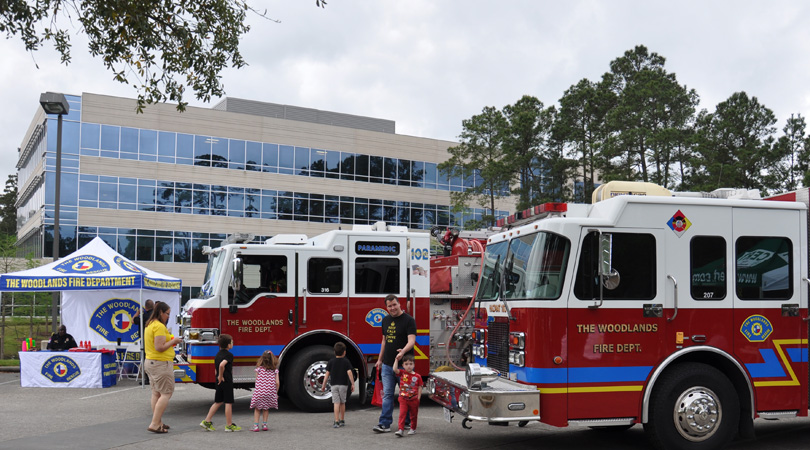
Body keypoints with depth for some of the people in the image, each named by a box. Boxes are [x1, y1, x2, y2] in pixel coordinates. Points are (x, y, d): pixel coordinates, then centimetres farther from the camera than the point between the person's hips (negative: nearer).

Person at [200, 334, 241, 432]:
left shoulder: (218, 355, 13)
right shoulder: (229, 355, -14)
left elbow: (216, 368, 16)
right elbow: (222, 365, -31)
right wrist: (221, 376, -19)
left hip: (219, 382, 8)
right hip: (227, 381, -8)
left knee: (218, 402, 16)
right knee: (228, 403, -1)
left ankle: (207, 421, 14)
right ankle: (229, 425, 5)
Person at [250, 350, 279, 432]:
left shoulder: (259, 368, -1)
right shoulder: (275, 370, 0)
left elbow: (257, 381, 1)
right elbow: (277, 382, -2)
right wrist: (276, 393, 10)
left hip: (259, 391, -1)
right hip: (270, 392, 1)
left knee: (257, 408, 14)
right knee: (266, 408, 21)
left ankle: (255, 425, 6)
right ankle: (264, 424, 19)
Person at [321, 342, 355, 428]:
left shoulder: (331, 362, 2)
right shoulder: (346, 362, -2)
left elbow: (327, 373, 1)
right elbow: (349, 372, -10)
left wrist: (324, 385, 7)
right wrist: (352, 384, -7)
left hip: (334, 385, 0)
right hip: (343, 385, 0)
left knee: (336, 403, -4)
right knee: (342, 403, 14)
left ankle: (336, 422, -13)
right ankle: (342, 421, 23)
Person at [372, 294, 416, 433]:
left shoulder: (408, 320, -8)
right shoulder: (386, 320, 12)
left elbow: (411, 341, -20)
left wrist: (403, 351, -39)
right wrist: (380, 360, 20)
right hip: (387, 364, 5)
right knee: (387, 394, 1)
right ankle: (385, 423, 0)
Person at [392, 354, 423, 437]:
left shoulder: (417, 376, -2)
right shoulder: (402, 373, -1)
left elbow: (420, 388, 2)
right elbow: (395, 369, -18)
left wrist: (418, 398, -3)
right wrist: (397, 359, -15)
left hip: (414, 399, 1)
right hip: (403, 399, -1)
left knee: (413, 415, 14)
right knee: (402, 414, -11)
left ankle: (413, 429, 30)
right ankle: (400, 429, -14)